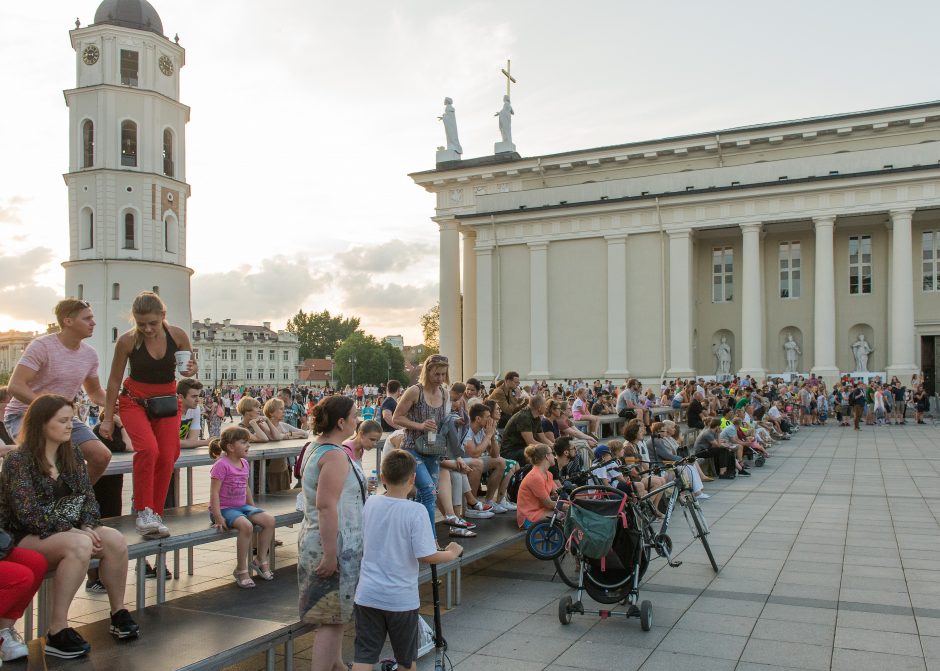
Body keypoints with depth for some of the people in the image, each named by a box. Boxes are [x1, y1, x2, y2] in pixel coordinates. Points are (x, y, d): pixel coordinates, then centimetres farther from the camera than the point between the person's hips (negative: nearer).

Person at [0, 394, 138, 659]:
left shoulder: (72, 454, 8)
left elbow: (88, 496, 6)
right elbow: (28, 513, -19)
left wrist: (88, 528, -14)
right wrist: (73, 531, -24)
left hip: (69, 532, 6)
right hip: (26, 538, -6)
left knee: (115, 539, -22)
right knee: (79, 545, -36)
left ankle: (118, 613, -6)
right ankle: (57, 631, -29)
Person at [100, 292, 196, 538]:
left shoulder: (178, 335, -11)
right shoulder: (127, 341, -16)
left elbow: (191, 365, 7)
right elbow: (114, 381, -6)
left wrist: (190, 370, -18)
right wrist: (107, 418, -4)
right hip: (135, 400, -3)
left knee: (167, 458, -6)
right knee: (148, 448, -26)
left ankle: (156, 515, 8)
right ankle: (143, 512, -18)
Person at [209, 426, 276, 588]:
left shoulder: (244, 463, 10)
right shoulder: (222, 465, -15)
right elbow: (214, 492, -18)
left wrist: (253, 508, 18)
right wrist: (218, 517, -23)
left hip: (242, 506, 8)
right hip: (225, 508, -8)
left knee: (269, 520, -9)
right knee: (246, 525, -33)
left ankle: (261, 559, 6)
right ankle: (241, 569, -17)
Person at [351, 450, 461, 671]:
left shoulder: (370, 503, -1)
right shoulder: (415, 511, -16)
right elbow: (426, 556, -19)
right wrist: (451, 554, -3)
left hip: (368, 595, 3)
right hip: (402, 599, -3)